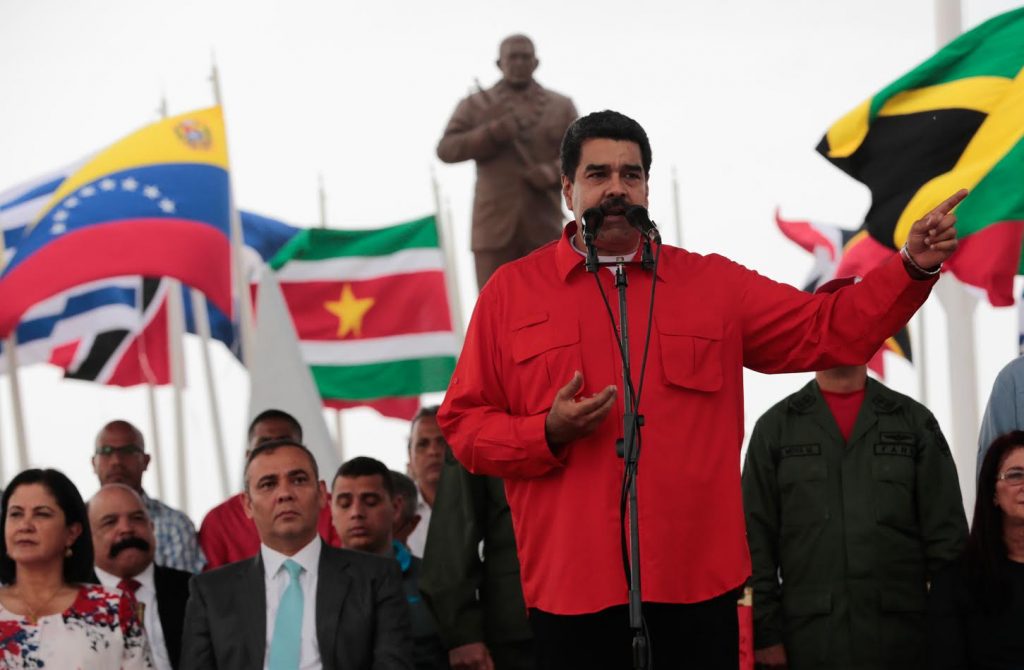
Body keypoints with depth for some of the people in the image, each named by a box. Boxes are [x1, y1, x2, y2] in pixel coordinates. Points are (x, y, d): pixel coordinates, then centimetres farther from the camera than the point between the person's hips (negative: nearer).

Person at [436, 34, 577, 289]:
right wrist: (493, 133, -14)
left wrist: (552, 172, -13)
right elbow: (446, 150, -1)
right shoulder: (474, 106, 10)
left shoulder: (561, 106, 13)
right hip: (494, 224, -1)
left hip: (543, 226, 1)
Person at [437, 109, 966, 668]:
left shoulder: (713, 284, 11)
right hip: (571, 590, -1)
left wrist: (912, 267, -2)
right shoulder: (511, 290, 6)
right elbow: (462, 424, 6)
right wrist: (548, 433, -11)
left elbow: (829, 330, 10)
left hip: (698, 584, 1)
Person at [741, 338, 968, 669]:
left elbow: (947, 531, 6)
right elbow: (756, 538, 4)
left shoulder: (915, 421, 10)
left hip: (902, 634, 1)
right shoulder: (775, 427, 8)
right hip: (808, 638, 0)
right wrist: (765, 633, -3)